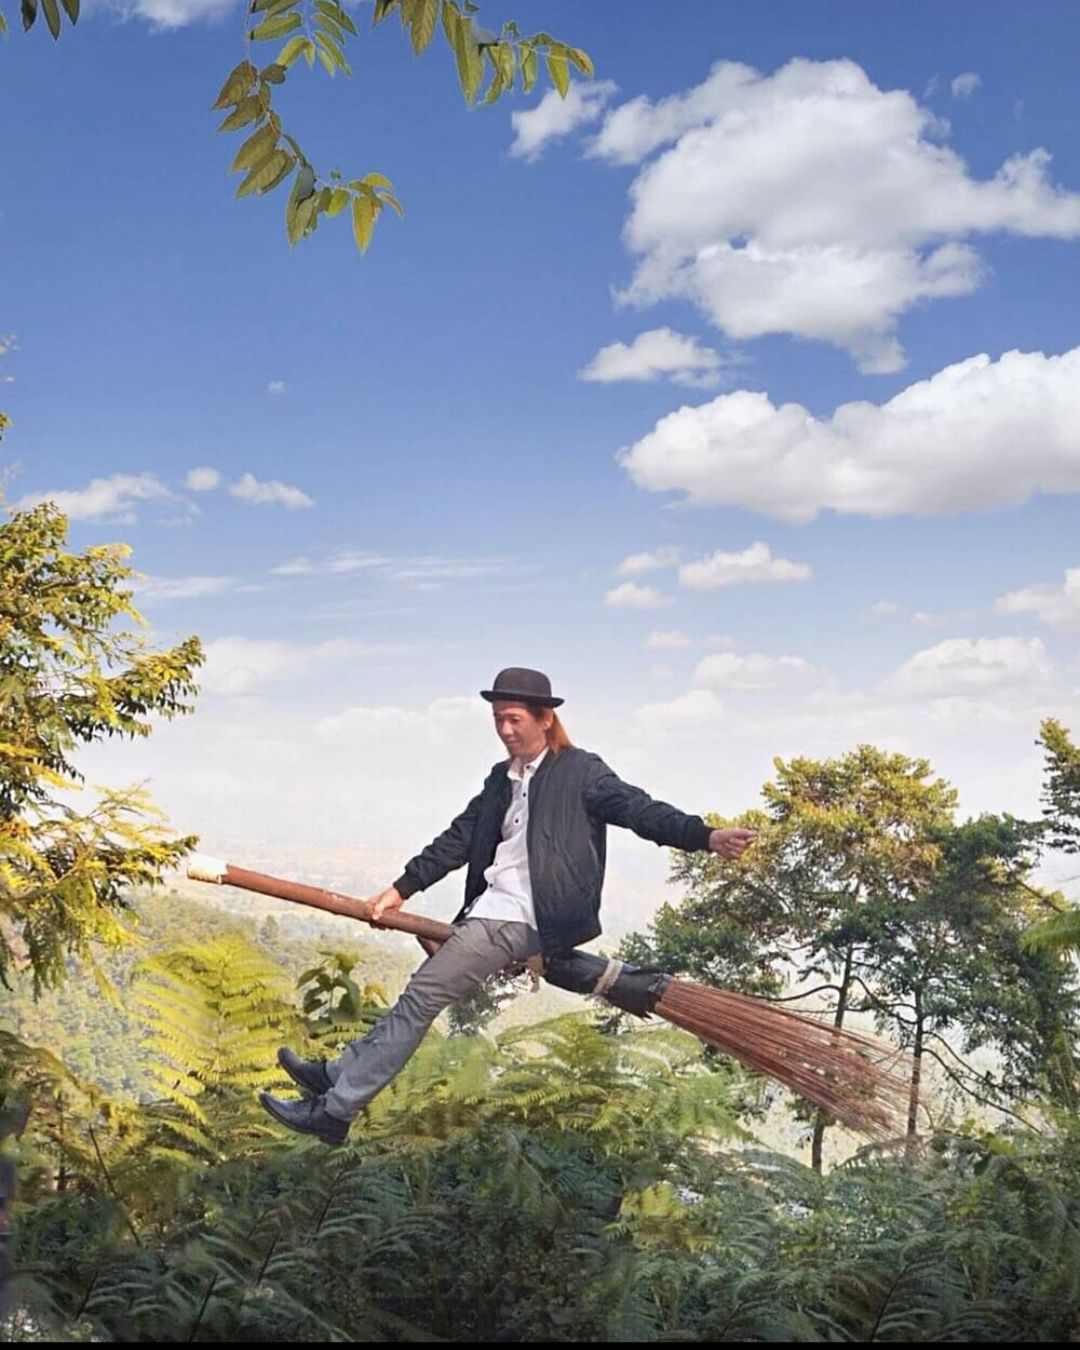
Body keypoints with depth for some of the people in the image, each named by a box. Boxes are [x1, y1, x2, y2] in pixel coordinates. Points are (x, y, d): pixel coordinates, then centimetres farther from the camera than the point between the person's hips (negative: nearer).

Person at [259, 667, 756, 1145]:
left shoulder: (580, 772, -4)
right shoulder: (502, 778, 18)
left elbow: (640, 809, -14)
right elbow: (459, 839, 19)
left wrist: (705, 836, -29)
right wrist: (401, 888, 17)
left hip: (517, 920, -8)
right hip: (490, 911, 8)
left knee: (420, 997, -10)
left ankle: (334, 1109, -6)